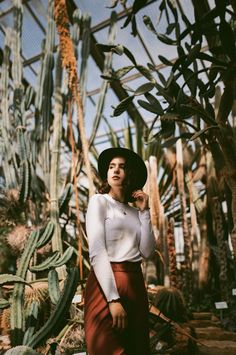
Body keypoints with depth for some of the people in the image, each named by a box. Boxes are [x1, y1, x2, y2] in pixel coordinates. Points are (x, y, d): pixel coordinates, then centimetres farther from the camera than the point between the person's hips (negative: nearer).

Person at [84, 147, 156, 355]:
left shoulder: (134, 211, 14)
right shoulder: (99, 201, -2)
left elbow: (147, 252, 3)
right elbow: (97, 252, -13)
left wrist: (144, 212, 0)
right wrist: (113, 299, -20)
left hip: (136, 284, 6)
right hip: (105, 284, -6)